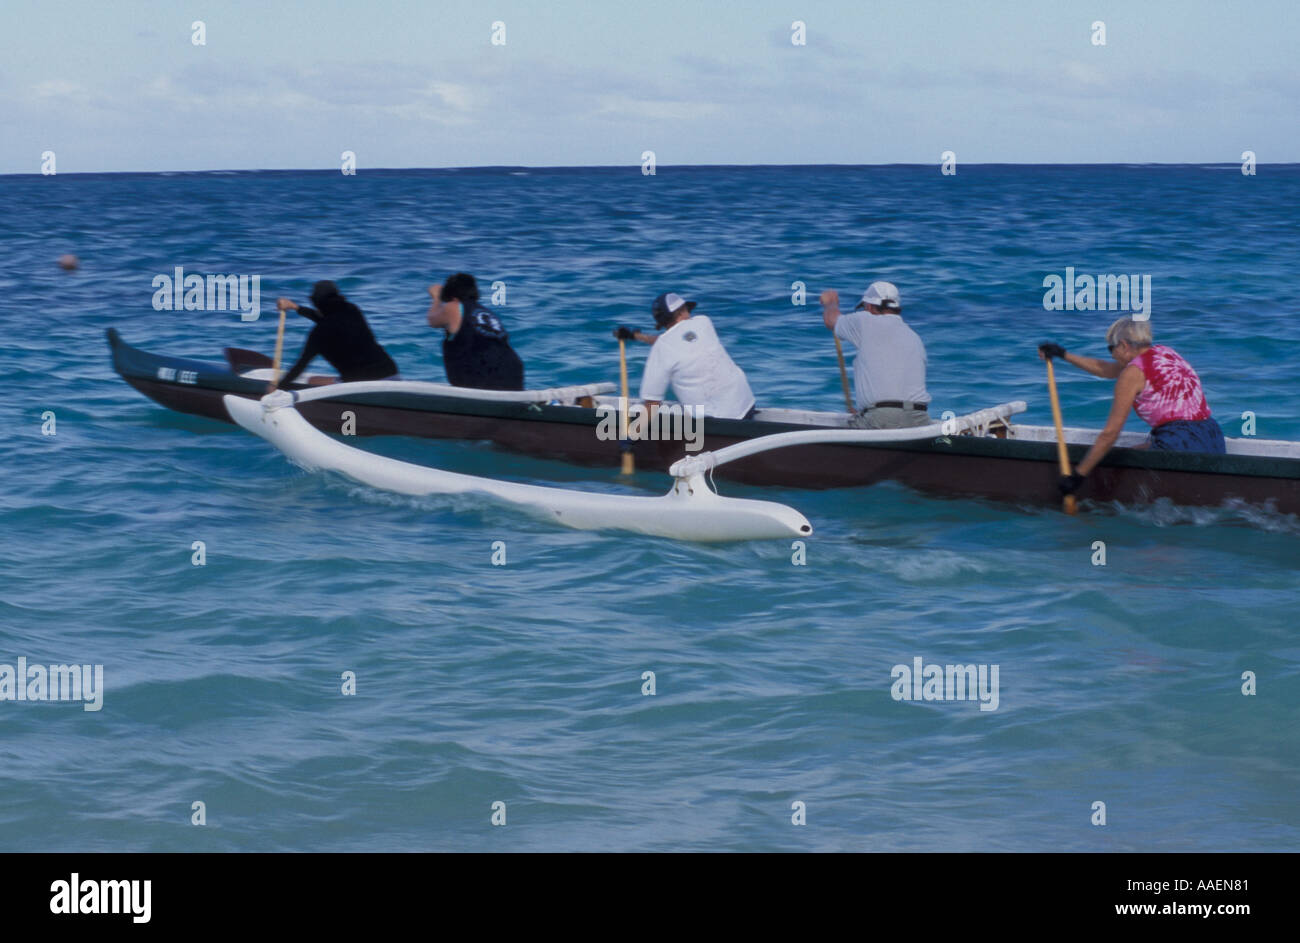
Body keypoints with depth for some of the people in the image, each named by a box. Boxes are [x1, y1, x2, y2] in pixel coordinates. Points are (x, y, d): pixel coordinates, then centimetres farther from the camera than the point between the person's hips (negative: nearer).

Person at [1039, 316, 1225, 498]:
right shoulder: (1165, 353, 19)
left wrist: (1078, 475, 2)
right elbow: (1105, 370, 34)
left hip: (1180, 445, -8)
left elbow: (1110, 433, -4)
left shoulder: (1133, 372, -4)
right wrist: (1063, 355, 41)